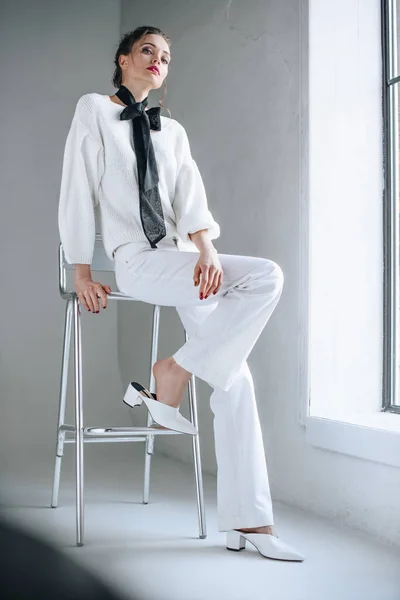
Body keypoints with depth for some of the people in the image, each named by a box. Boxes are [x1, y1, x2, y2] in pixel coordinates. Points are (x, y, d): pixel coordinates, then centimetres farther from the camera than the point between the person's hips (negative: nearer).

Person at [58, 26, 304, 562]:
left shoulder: (172, 131, 18)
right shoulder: (93, 112, 7)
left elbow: (191, 198, 3)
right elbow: (77, 193, 3)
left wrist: (206, 249, -17)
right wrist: (82, 272, -2)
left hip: (185, 262, 5)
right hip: (138, 262, -5)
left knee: (235, 380, -10)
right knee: (267, 277, -26)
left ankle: (247, 521, -7)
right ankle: (171, 378, -15)